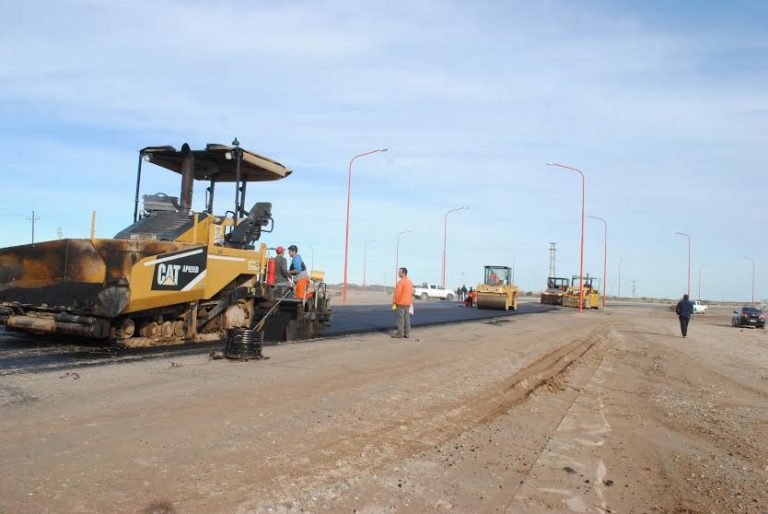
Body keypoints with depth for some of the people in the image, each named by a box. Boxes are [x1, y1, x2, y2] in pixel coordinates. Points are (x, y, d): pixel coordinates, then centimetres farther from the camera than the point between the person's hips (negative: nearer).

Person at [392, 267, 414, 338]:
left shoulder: (401, 282, -15)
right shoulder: (410, 282, 13)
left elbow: (397, 293, -17)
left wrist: (394, 303, -12)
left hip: (400, 304, -8)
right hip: (407, 303, 8)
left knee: (400, 319, -4)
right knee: (407, 318, 7)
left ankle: (400, 333, -3)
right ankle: (407, 334, 8)